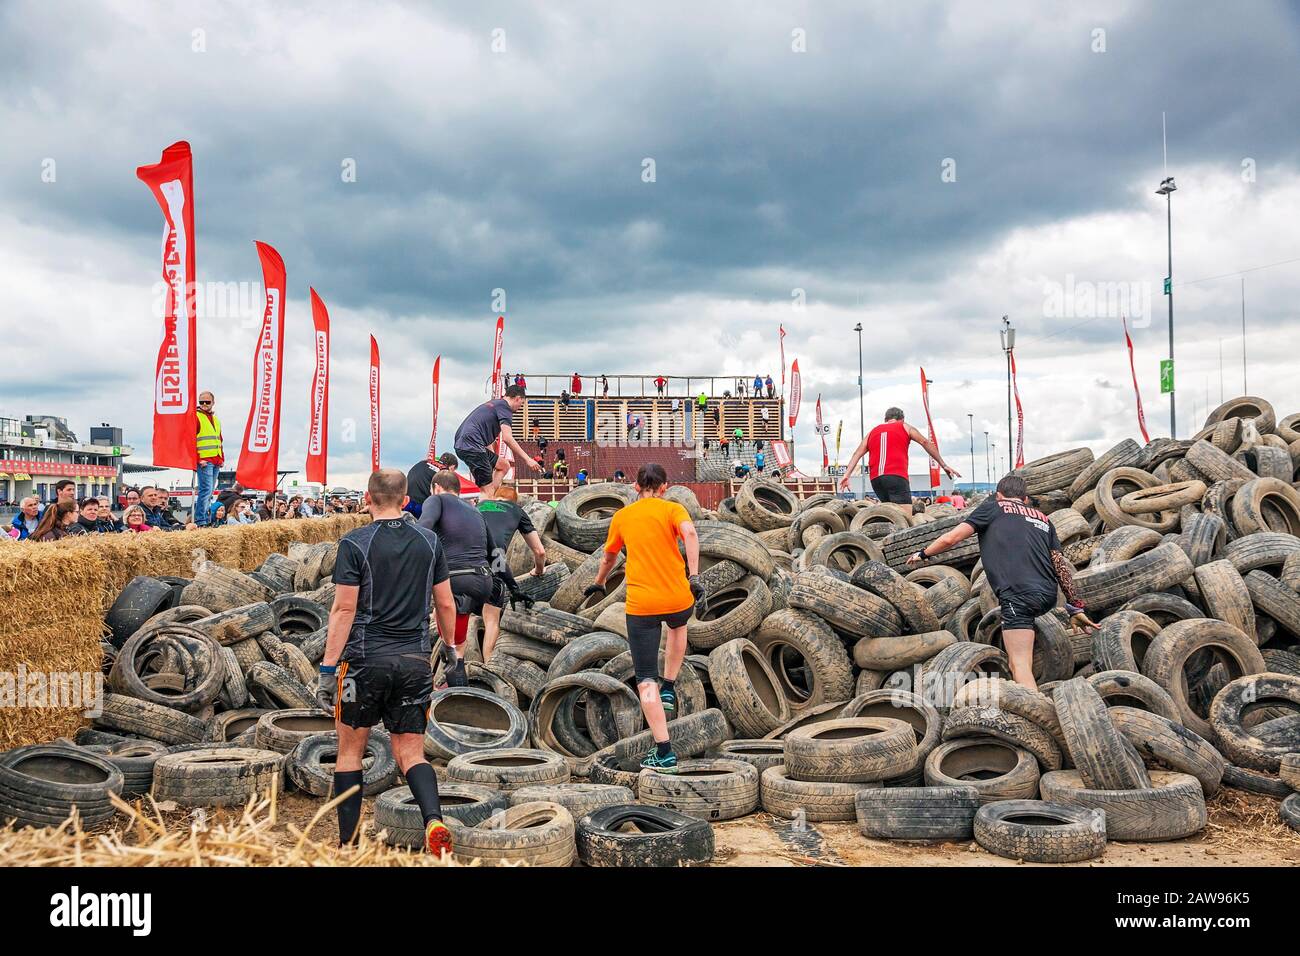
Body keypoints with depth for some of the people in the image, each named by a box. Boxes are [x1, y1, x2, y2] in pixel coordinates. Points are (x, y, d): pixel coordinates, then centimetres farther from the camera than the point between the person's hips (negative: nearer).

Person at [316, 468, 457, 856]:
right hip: (415, 662, 3)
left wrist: (327, 667, -7)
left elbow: (344, 610, -10)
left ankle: (348, 843, 15)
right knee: (411, 753, 8)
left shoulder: (354, 543, -6)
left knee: (350, 751, 13)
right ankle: (434, 820, -17)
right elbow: (446, 605, 10)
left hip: (365, 660, -3)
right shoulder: (430, 541, 6)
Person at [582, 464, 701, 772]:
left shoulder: (622, 516, 13)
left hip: (641, 604, 0)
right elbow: (689, 533, -16)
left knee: (646, 679, 3)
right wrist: (694, 576, -20)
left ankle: (664, 752, -3)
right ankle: (668, 689, 28)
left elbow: (608, 556, 27)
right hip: (678, 597, 0)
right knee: (678, 626, 38)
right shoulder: (672, 509, 6)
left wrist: (598, 584, 45)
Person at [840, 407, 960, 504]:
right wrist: (944, 466, 13)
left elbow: (857, 454, 14)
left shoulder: (873, 431, 24)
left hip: (875, 479, 5)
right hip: (896, 476, -5)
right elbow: (926, 443, 11)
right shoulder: (905, 427, 15)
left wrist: (846, 475, 7)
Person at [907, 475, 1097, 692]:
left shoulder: (992, 507, 15)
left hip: (1020, 594, -6)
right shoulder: (1042, 519, 28)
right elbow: (1061, 566, 21)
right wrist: (1075, 607, 24)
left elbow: (950, 539, 9)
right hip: (1049, 595, 6)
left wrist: (923, 554, 25)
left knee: (1020, 665, -10)